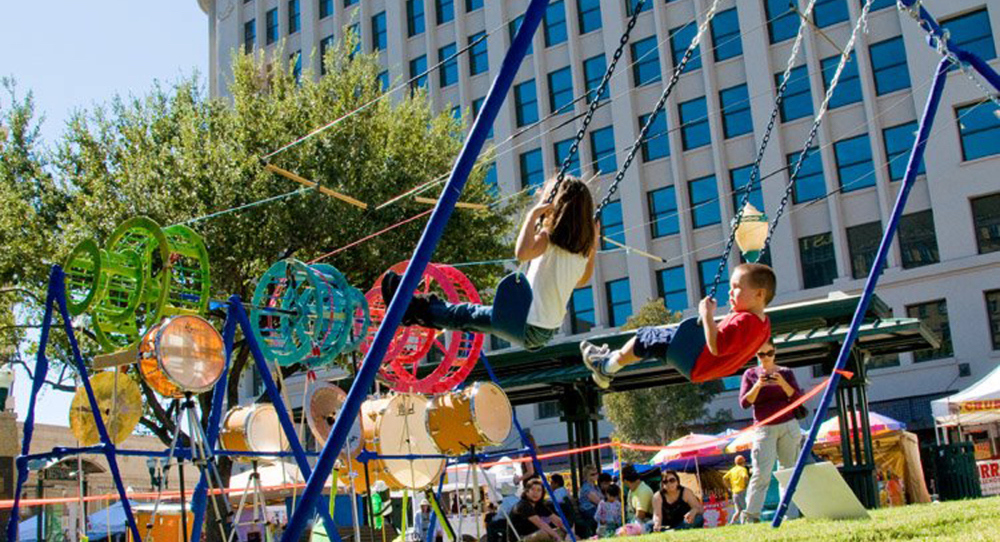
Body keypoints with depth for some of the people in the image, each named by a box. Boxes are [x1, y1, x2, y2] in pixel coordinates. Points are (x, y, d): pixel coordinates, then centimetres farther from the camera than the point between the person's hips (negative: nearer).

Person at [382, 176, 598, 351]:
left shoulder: (550, 237, -17)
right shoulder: (582, 245, 5)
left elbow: (522, 253, -37)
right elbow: (583, 280, 22)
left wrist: (533, 214, -28)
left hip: (529, 329, -8)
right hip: (548, 332, 8)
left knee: (467, 314, 8)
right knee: (476, 314, 20)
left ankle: (417, 308, 21)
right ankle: (422, 308, 30)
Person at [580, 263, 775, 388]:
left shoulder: (744, 322, -30)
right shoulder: (763, 322, 0)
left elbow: (716, 348, -36)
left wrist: (707, 316, -33)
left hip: (694, 365, -10)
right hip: (705, 365, 10)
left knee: (646, 338, -2)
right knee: (658, 333, 20)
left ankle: (606, 367, 17)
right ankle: (612, 357, 28)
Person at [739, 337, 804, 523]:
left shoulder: (786, 372, 7)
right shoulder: (750, 374, 5)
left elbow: (798, 398, 0)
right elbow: (744, 402, -2)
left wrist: (783, 383, -16)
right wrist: (757, 386, -18)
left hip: (788, 426, 2)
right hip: (764, 429, -2)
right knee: (761, 473, -13)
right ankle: (751, 516, -17)